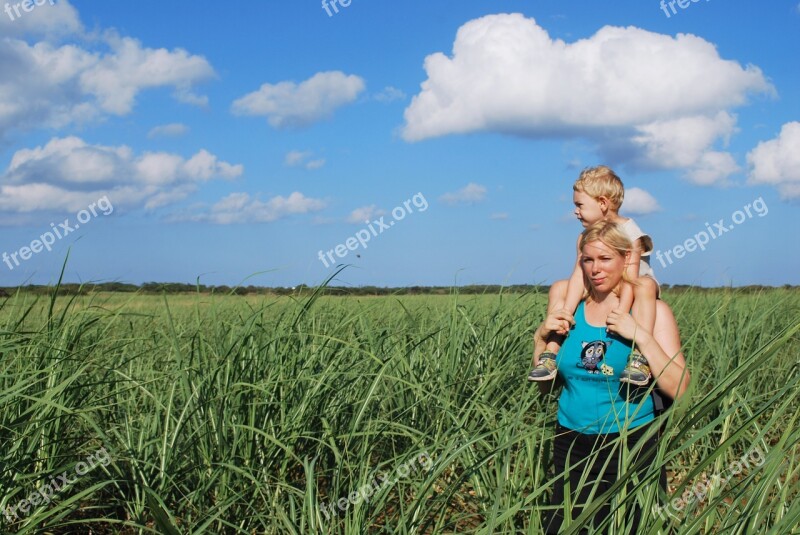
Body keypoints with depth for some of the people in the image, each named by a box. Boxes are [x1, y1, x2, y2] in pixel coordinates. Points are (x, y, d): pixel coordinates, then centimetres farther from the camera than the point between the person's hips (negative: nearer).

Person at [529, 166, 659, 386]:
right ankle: (550, 355, -13)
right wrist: (565, 314, -26)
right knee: (560, 288, -8)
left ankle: (639, 358, -49)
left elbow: (630, 279, -30)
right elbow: (580, 275, -14)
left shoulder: (629, 233, -21)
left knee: (646, 285, -39)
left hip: (631, 290, -6)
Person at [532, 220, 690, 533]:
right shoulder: (570, 311, 5)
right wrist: (541, 337, -4)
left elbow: (679, 390, -13)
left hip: (632, 450, -3)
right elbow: (544, 386, 10)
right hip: (572, 448, 3)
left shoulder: (651, 311, -5)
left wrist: (641, 336, -21)